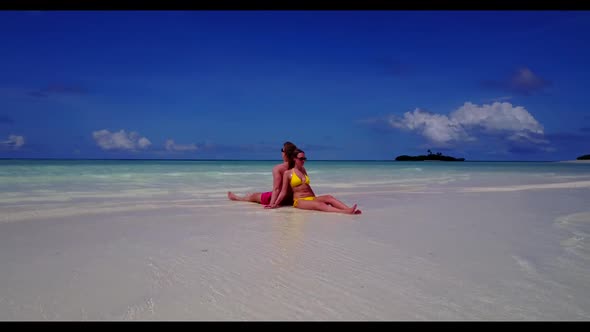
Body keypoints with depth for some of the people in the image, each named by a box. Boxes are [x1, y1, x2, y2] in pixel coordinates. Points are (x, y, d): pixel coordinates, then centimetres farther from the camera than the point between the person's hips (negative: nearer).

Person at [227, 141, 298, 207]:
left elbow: (276, 189, -27)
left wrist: (271, 204, -28)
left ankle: (235, 197, 50)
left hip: (279, 198, -5)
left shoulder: (278, 168, -20)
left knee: (254, 195, 23)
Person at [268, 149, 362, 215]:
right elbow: (283, 191, 4)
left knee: (329, 198, -27)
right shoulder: (288, 173, 5)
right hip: (299, 200, -6)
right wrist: (275, 204, -4)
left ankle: (349, 209, -48)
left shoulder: (303, 170, 20)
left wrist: (315, 198, 24)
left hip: (312, 198, 6)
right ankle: (345, 212, -57)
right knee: (319, 205, -35)